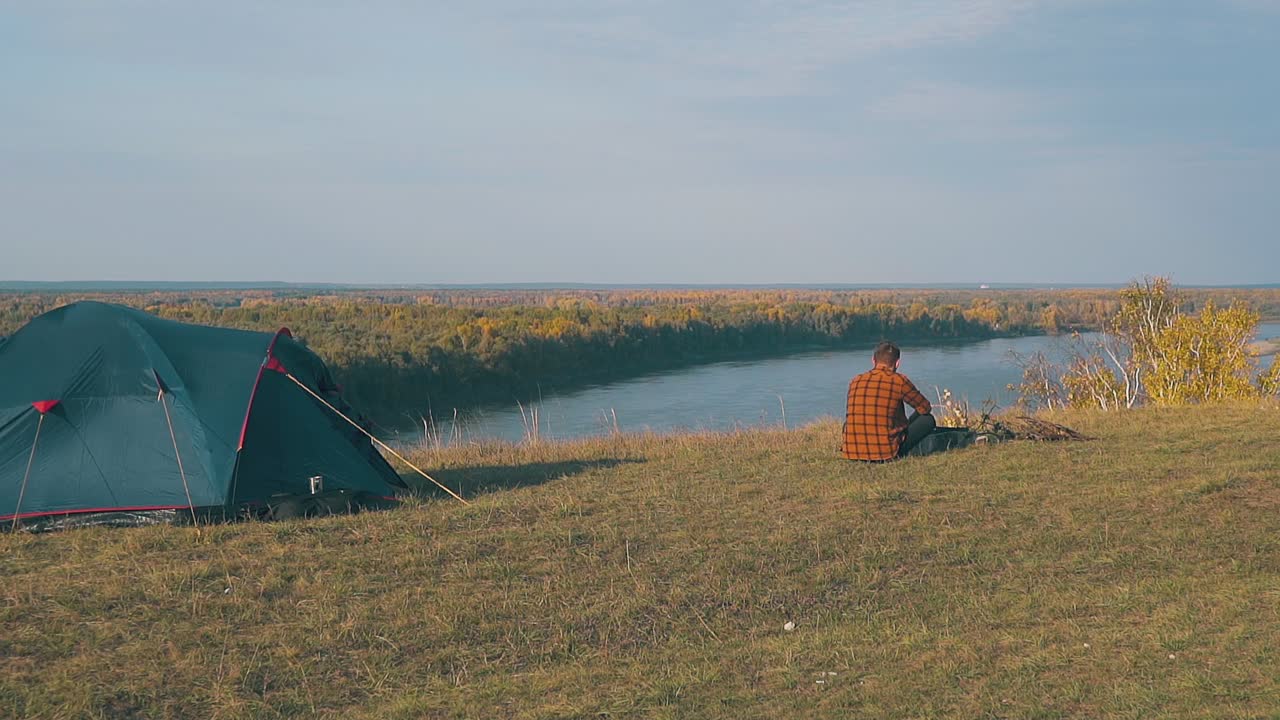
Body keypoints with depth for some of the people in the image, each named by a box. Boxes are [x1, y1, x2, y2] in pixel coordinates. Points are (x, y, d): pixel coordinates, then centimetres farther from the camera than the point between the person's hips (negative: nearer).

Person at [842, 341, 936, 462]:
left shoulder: (855, 381, 9)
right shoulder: (899, 380, -4)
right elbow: (925, 408, 9)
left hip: (852, 453, 5)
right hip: (886, 452, -5)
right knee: (928, 420, 11)